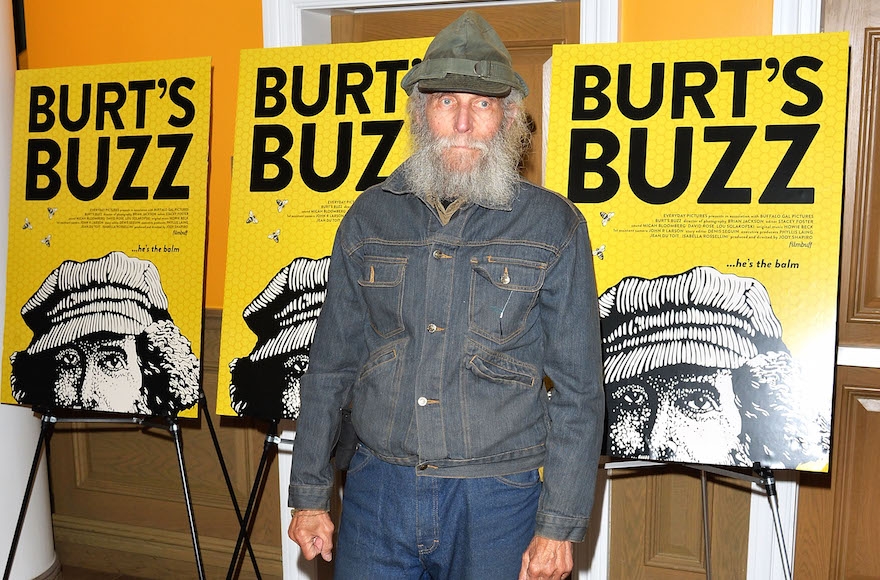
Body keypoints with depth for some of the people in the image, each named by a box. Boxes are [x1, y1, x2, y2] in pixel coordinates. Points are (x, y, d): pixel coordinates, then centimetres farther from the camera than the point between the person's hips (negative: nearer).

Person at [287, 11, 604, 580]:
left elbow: (577, 389, -4)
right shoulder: (369, 217, 3)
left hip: (496, 501, -2)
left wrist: (559, 525, -7)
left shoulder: (554, 226, -5)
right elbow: (331, 364, 8)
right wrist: (309, 494, 8)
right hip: (378, 491, 3)